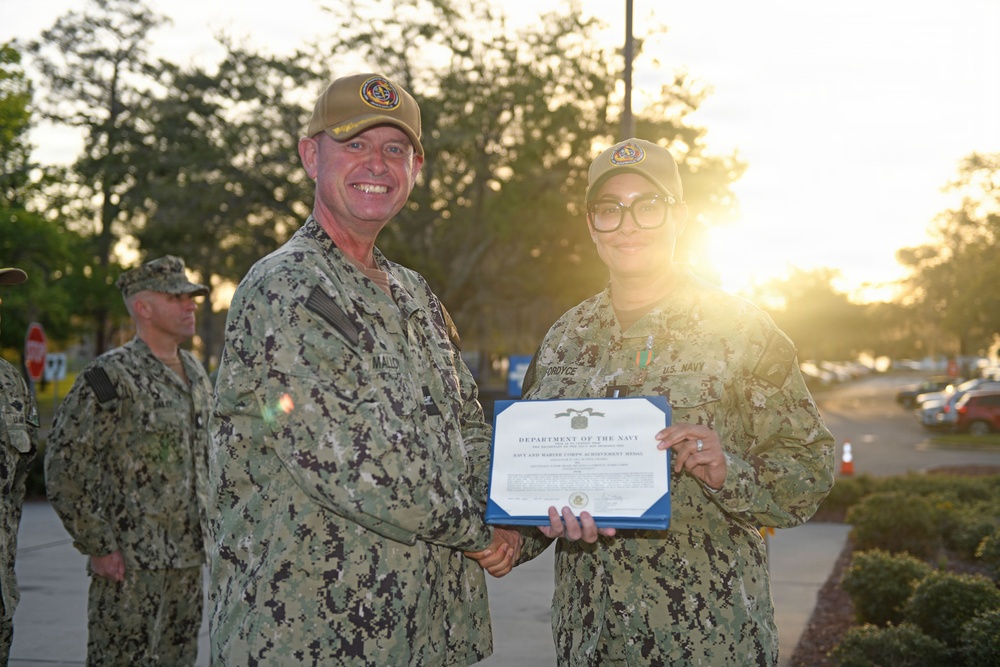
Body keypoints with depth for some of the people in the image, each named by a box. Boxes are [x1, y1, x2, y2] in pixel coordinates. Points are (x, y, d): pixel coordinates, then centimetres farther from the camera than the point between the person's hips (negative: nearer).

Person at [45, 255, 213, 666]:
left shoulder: (196, 374, 12)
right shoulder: (112, 378, -11)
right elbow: (63, 468, -14)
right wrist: (99, 547, -14)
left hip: (188, 561, 7)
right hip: (130, 566, -7)